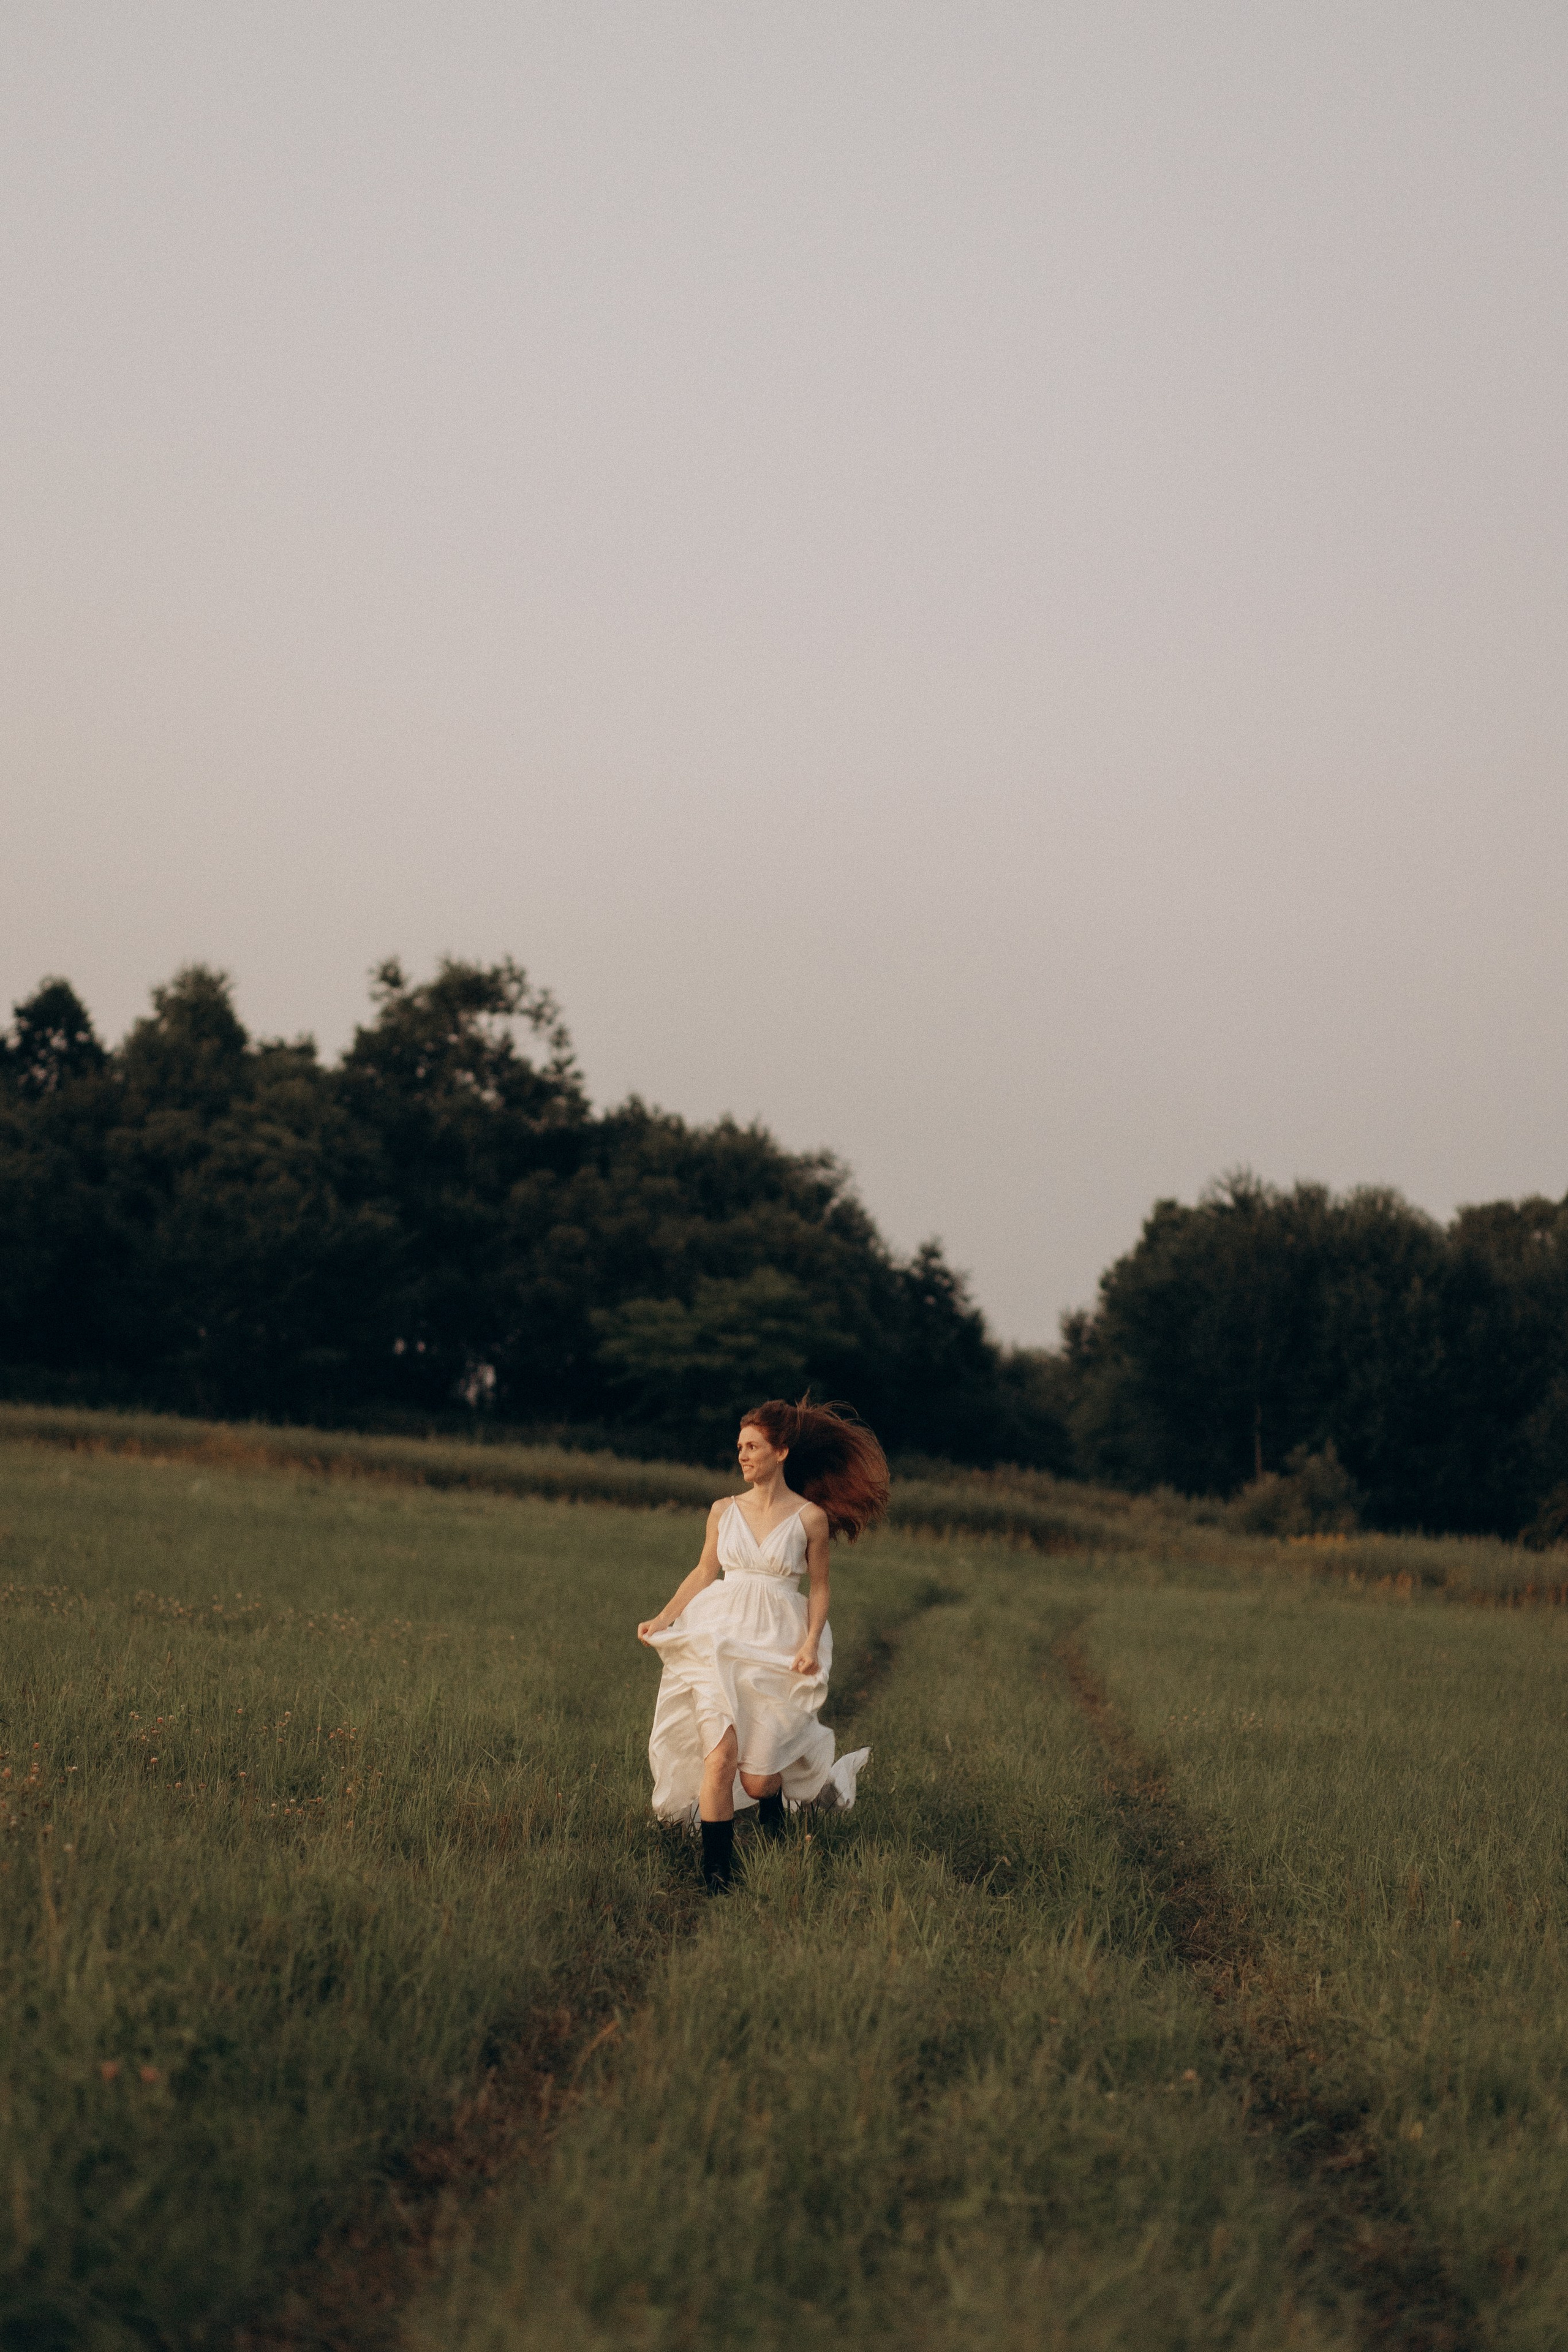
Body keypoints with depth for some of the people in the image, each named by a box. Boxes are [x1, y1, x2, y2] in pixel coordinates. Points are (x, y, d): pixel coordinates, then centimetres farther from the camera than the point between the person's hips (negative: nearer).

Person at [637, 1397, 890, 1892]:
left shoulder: (810, 1518, -1)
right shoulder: (724, 1511, 6)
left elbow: (820, 1588, 4)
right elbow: (704, 1573, 14)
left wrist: (811, 1643, -9)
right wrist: (661, 1620, 5)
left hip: (777, 1648, -2)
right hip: (720, 1640, 2)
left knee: (756, 1778, -2)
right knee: (720, 1755, -16)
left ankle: (774, 1829, 35)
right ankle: (715, 1868, -5)